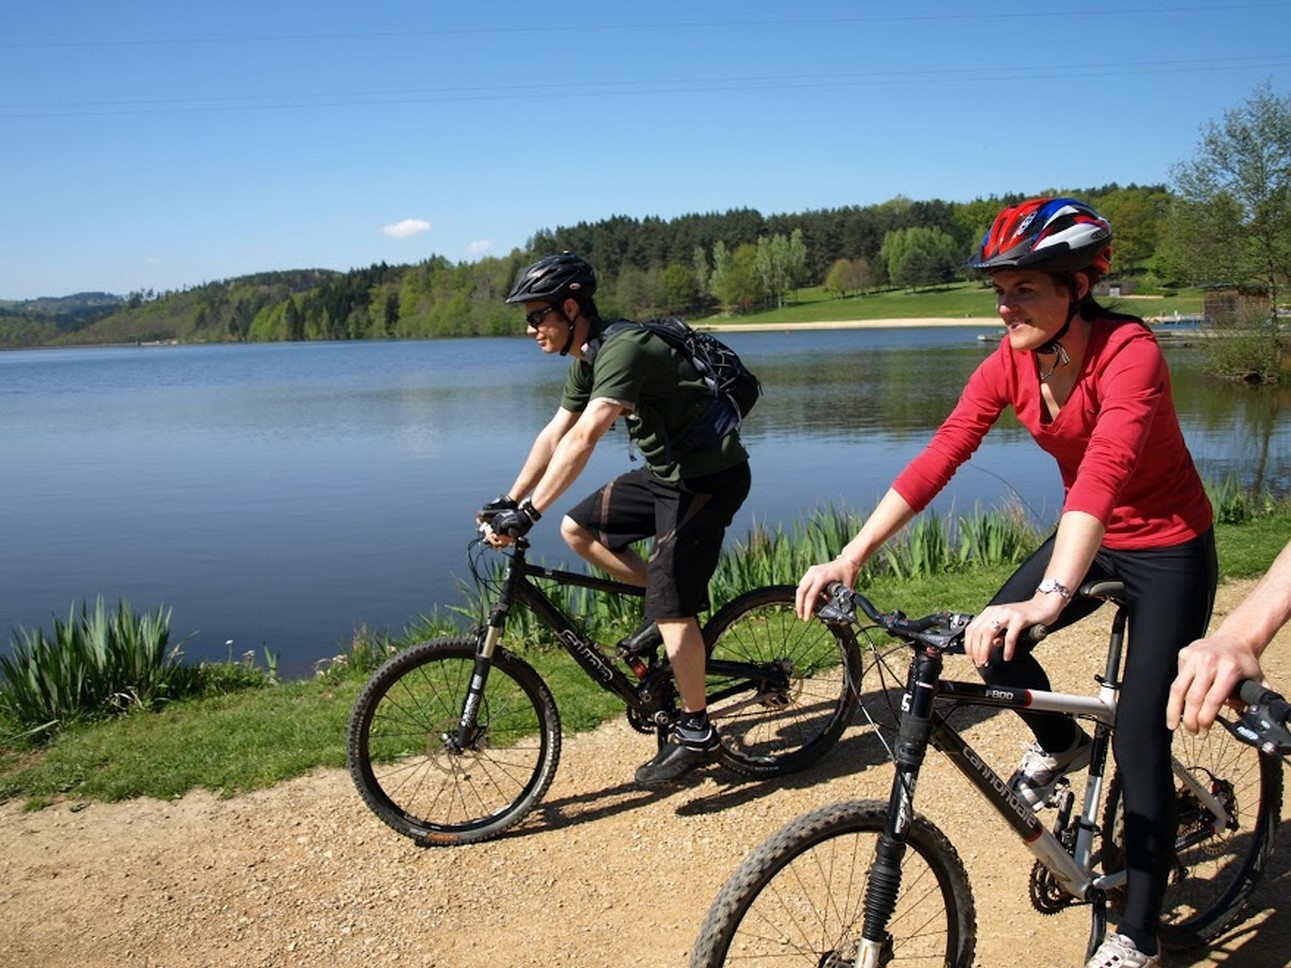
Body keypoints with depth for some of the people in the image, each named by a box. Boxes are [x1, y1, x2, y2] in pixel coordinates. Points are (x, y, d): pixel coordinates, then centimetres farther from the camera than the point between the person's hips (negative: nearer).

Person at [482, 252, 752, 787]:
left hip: (709, 477, -10)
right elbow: (555, 434, 13)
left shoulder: (623, 350, -25)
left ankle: (696, 734, 4)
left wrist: (529, 512, -36)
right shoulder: (587, 361, 6)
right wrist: (510, 500, 9)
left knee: (672, 606, -11)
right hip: (666, 472, 10)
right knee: (577, 528, 7)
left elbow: (583, 439, -34)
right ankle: (667, 606, 17)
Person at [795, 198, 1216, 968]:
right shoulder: (1010, 364, -12)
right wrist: (849, 558, -30)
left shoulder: (1129, 353, -29)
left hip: (1168, 548, -5)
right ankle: (1060, 744, 20)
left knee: (1139, 735, -7)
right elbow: (937, 460, -20)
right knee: (991, 643, -13)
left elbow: (1104, 472, -45)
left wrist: (1050, 598, -59)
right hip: (1091, 536, 6)